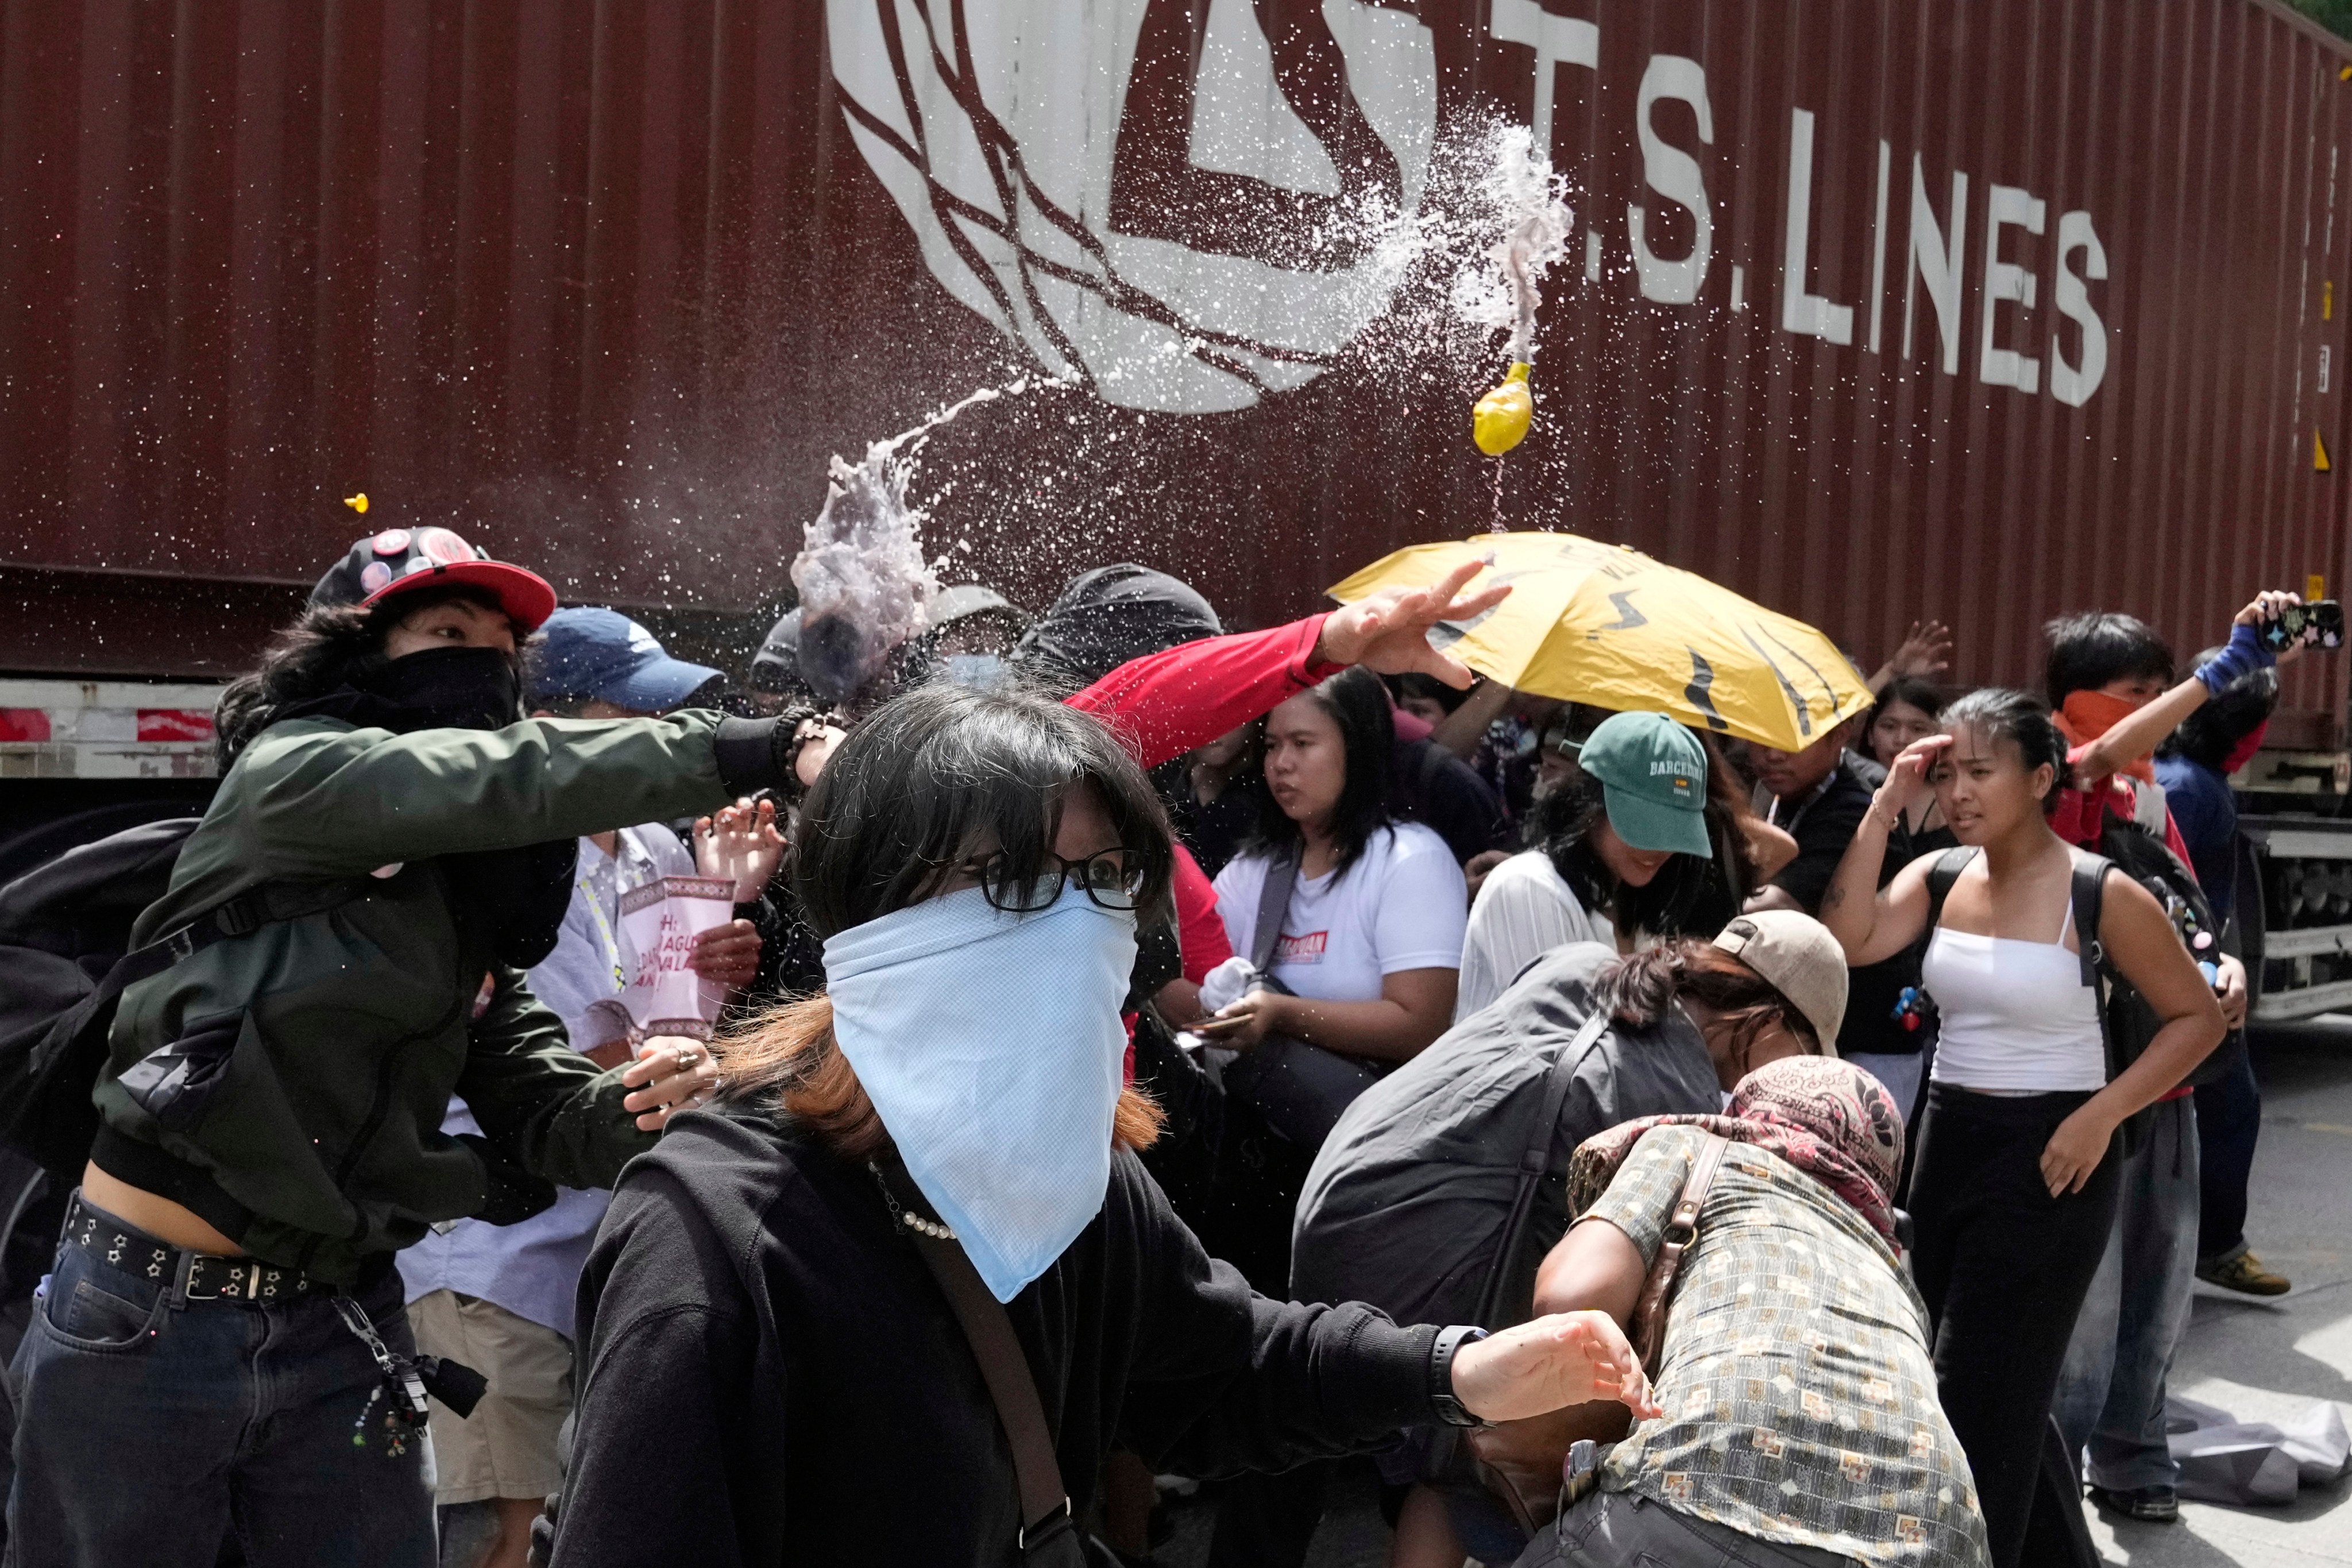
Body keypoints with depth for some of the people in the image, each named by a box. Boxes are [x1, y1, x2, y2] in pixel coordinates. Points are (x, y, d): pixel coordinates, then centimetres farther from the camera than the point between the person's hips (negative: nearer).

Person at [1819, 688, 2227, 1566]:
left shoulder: (2102, 895, -12)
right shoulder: (1939, 877, 2)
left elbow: (2197, 1017, -5)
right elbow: (1848, 942, -15)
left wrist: (2100, 1117, -15)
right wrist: (1885, 807, -15)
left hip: (2048, 1153, -6)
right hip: (1947, 1138, 6)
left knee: (1986, 1398, 2)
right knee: (1936, 1383, 16)